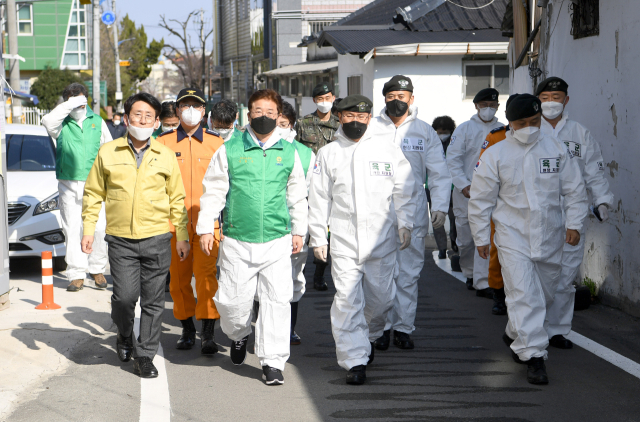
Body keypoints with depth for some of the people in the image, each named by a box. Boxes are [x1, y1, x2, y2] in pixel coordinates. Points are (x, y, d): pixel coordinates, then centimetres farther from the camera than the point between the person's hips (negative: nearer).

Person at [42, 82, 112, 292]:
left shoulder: (97, 122, 11)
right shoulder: (62, 124, 4)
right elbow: (48, 121, -20)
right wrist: (70, 105, -17)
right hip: (69, 185, -1)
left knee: (98, 227, -4)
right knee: (72, 229, -2)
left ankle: (97, 269, 12)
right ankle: (76, 274, 3)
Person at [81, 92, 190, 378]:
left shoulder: (166, 156, 6)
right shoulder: (108, 152, 4)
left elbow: (177, 199, 11)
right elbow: (93, 194, 9)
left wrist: (182, 236, 8)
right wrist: (88, 230, 3)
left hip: (157, 239, 1)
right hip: (121, 240, -1)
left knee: (153, 301, 2)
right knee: (125, 297, -8)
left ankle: (145, 356, 13)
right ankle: (125, 336, 22)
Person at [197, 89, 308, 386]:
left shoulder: (289, 152, 8)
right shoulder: (229, 150, 3)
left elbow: (297, 195, 18)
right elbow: (213, 191, 6)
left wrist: (299, 230, 20)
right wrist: (205, 228, 1)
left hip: (277, 241, 1)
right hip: (237, 241, -1)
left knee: (277, 300, -3)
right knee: (233, 300, 1)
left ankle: (272, 362, 5)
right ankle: (238, 336, 34)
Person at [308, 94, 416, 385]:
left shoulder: (388, 149, 5)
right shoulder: (328, 153, 8)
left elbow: (404, 190, 7)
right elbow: (319, 198, 10)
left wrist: (405, 223, -4)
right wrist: (317, 237, 6)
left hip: (382, 238, 0)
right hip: (344, 240, 0)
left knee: (381, 299, 7)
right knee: (347, 300, -9)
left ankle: (369, 337, 36)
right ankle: (355, 360, -5)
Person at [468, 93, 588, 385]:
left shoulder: (557, 150, 2)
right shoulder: (495, 155, -4)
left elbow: (574, 190, 7)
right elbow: (481, 199, 2)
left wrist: (574, 223, -4)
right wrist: (481, 237, 2)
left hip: (549, 238, 3)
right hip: (513, 236, -3)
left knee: (544, 295, 14)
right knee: (523, 295, -14)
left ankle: (515, 336, 38)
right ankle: (533, 356, -13)